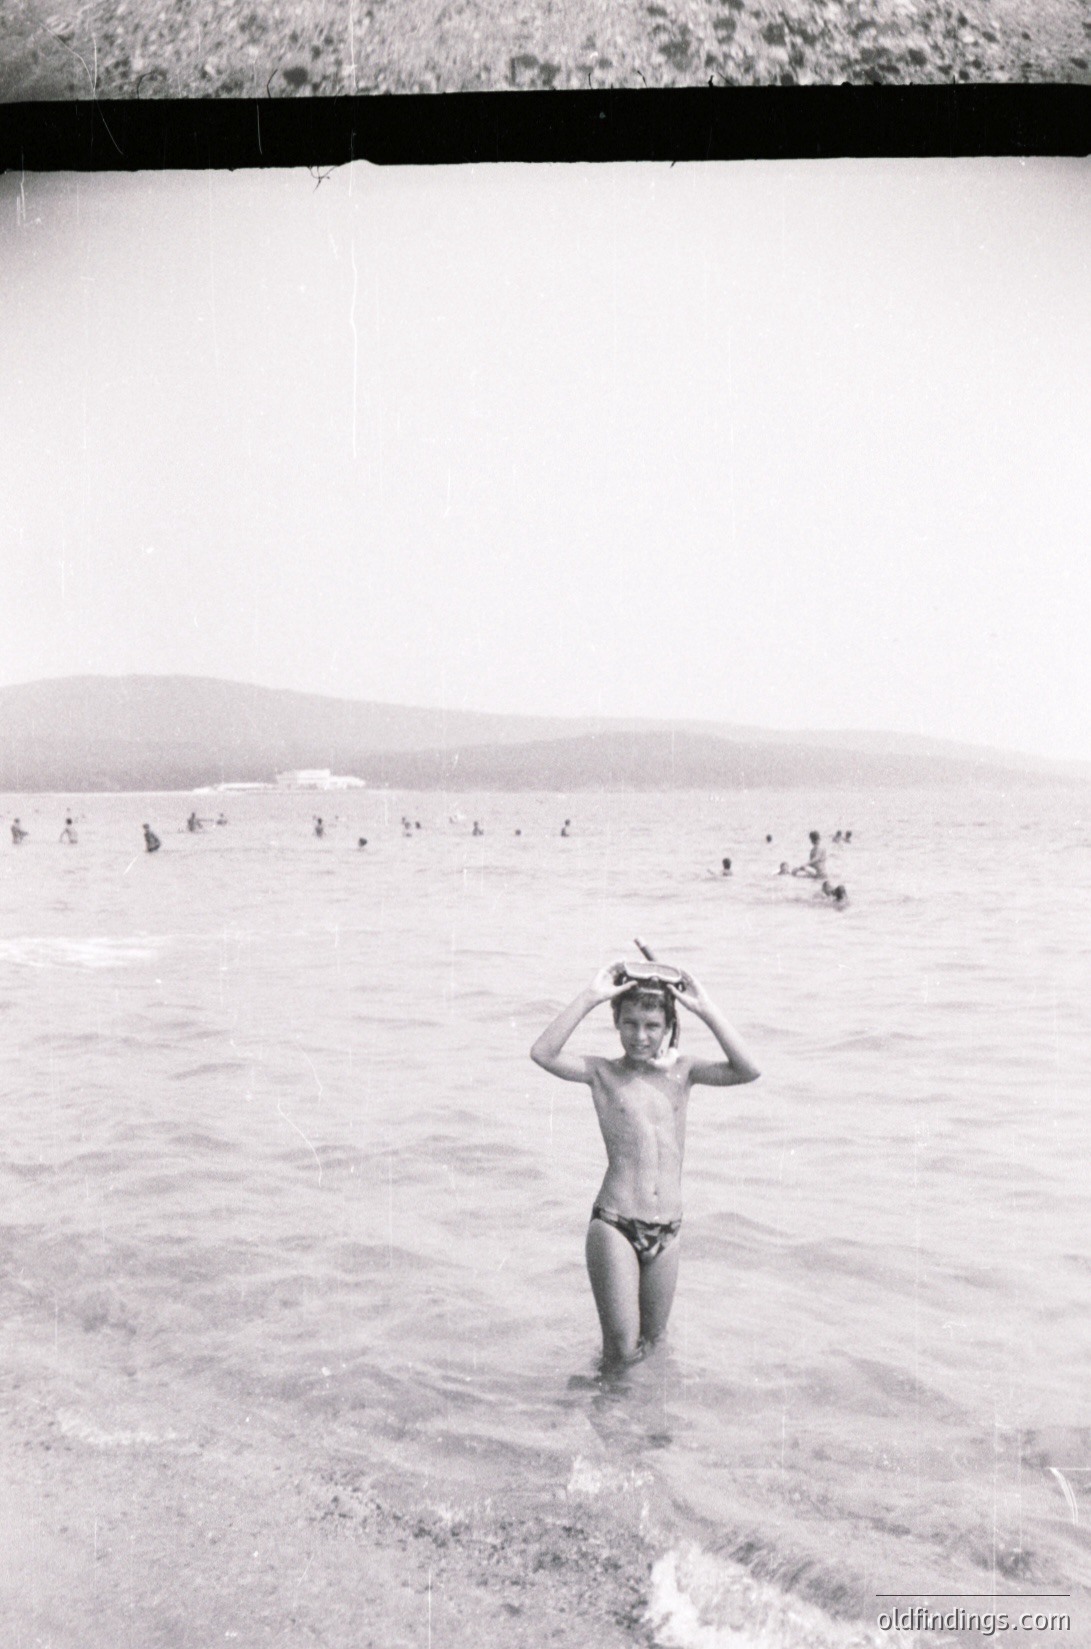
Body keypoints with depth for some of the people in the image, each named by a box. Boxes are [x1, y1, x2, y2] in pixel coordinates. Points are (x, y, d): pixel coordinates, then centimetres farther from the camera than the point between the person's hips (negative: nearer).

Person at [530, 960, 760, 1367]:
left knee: (652, 1340, 17)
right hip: (613, 1225, -3)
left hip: (666, 1232, 3)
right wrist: (589, 997, -22)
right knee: (621, 1349, -6)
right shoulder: (603, 1073, -3)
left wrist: (706, 1010, -13)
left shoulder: (681, 1070, 5)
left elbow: (747, 1070, -10)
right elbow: (543, 1054, -21)